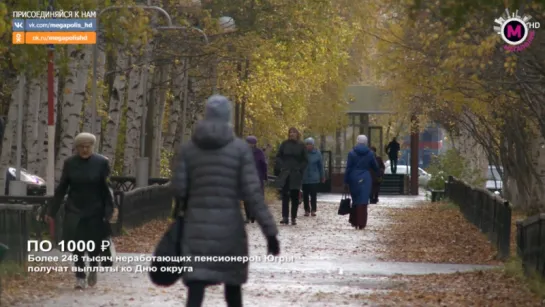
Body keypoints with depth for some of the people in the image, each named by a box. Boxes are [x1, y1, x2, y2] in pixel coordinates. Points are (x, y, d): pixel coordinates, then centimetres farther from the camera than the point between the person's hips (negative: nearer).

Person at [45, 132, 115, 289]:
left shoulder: (102, 162, -5)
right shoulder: (70, 163, 0)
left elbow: (107, 189, -5)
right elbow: (61, 188, 5)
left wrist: (108, 211, -11)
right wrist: (51, 211, 4)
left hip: (95, 212, -1)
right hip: (74, 212, 1)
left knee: (94, 244, 3)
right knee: (77, 246, -2)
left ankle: (93, 268, 33)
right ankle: (80, 276, 9)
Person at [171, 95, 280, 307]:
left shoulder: (188, 148, 3)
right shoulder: (240, 148, -4)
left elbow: (178, 189, 0)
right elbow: (252, 193, -9)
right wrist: (270, 231, -8)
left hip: (197, 227, 1)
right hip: (229, 228, -1)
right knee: (233, 287, 19)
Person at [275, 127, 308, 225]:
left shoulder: (301, 145, 2)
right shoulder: (284, 144, 4)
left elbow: (305, 160, 5)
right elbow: (278, 156, 8)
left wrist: (300, 169, -7)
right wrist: (281, 166, -5)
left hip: (296, 175, 0)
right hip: (285, 174, 1)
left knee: (295, 196, 2)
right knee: (285, 195, -3)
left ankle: (294, 217, 6)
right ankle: (285, 217, -5)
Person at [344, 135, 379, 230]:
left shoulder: (352, 153, -3)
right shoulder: (370, 154, 0)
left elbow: (348, 168, -4)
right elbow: (375, 167, 8)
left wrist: (346, 182, 0)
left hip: (354, 179, 0)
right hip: (365, 179, 0)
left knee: (355, 200, 15)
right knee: (363, 201, 0)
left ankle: (353, 221, 19)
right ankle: (361, 223, -5)